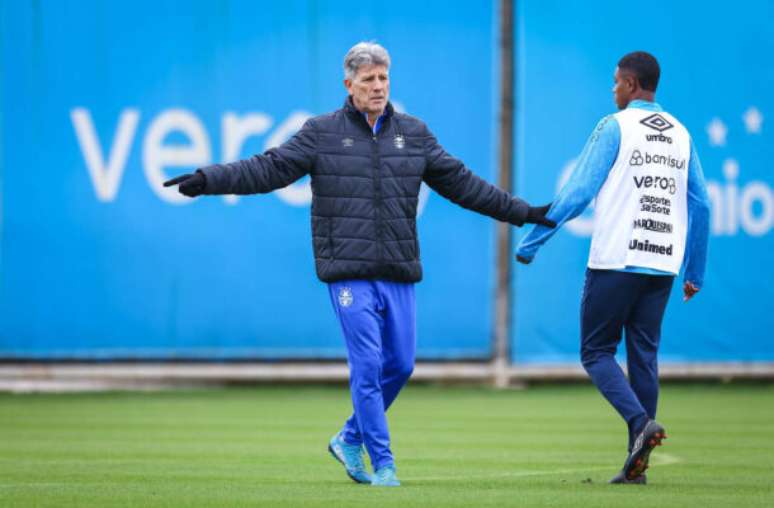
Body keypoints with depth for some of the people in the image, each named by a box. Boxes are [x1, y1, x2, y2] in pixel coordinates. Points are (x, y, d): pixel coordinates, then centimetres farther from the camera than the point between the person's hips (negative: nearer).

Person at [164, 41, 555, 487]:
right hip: (349, 273, -4)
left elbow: (462, 183, 18)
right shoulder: (321, 133, 2)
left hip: (399, 273, 4)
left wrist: (521, 212, 18)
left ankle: (350, 439, 26)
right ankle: (383, 465, -1)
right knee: (368, 367, -8)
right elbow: (269, 169, -3)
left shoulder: (414, 133, 12)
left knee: (400, 365, 5)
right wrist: (209, 180, -15)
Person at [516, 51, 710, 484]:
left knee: (597, 351, 4)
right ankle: (637, 463, 4)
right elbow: (701, 206, 14)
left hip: (615, 262, -5)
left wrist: (531, 243, -2)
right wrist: (695, 273, 20)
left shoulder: (615, 127, -4)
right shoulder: (681, 135, 13)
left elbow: (578, 193, -9)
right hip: (662, 267, 5)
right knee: (644, 355, 8)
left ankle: (641, 420, -20)